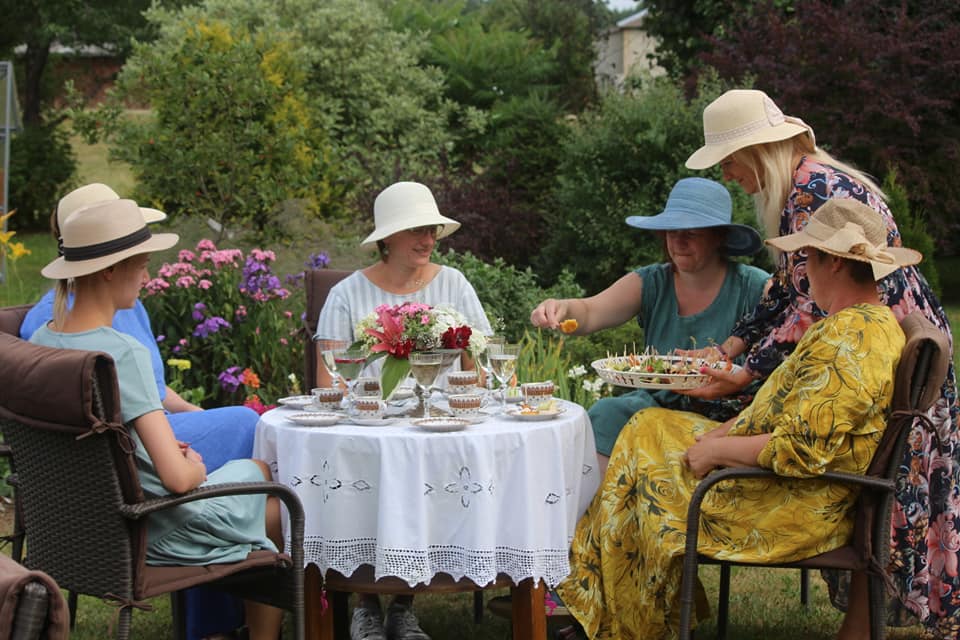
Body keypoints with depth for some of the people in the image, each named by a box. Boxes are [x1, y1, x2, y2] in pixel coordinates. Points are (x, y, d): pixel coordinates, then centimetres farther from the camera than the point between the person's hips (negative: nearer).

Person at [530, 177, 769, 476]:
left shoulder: (755, 289, -3)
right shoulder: (651, 283, 5)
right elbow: (590, 312, -8)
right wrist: (562, 309, -31)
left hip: (727, 416, -4)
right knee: (606, 414, -25)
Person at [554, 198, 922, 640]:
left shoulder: (848, 340, -27)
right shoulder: (875, 321, 9)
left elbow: (800, 450, -30)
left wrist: (717, 449, -16)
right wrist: (727, 431, 7)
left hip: (791, 511, -11)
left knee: (643, 482, 1)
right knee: (648, 426, 15)